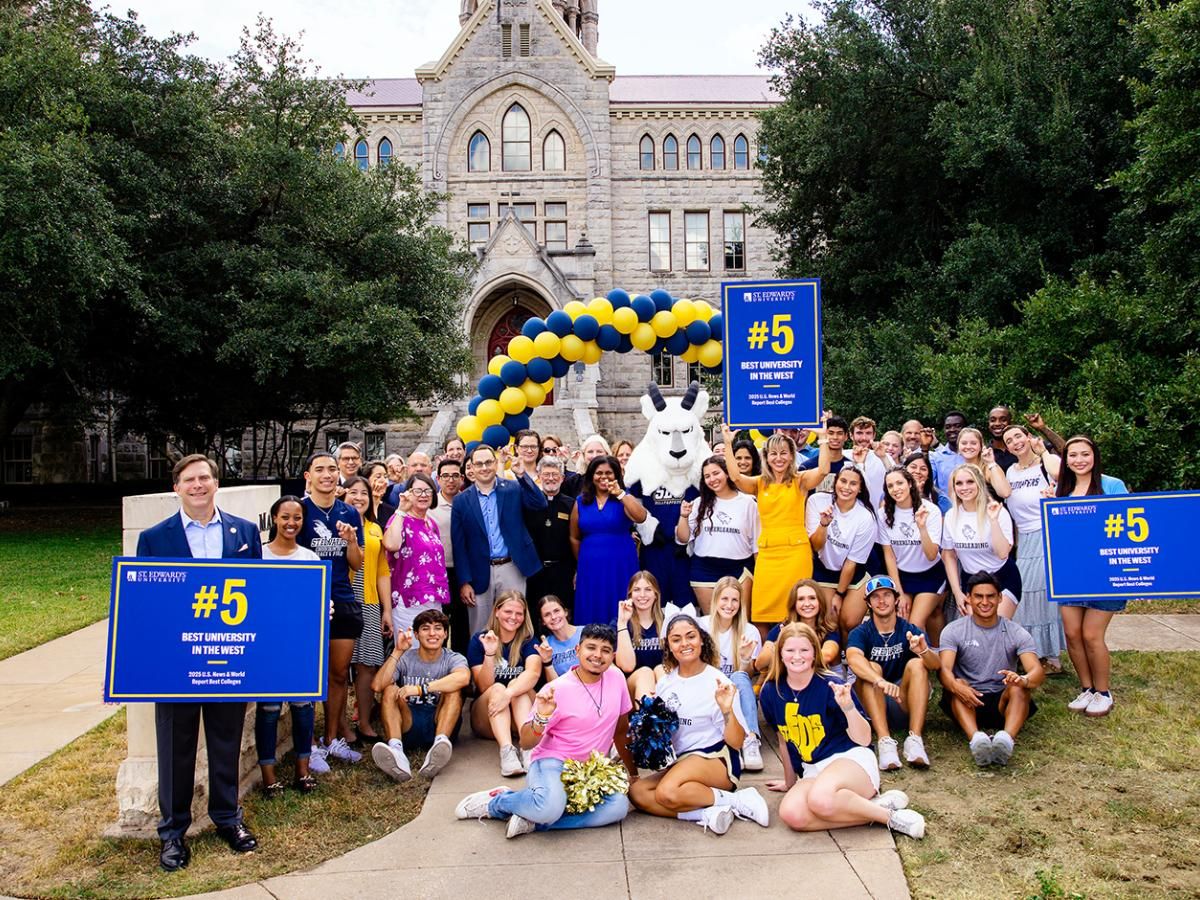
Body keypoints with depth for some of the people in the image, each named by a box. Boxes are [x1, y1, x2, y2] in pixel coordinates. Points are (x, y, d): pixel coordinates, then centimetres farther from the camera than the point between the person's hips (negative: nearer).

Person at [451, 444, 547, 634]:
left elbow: (540, 503, -12)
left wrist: (521, 475, -20)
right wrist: (464, 582, -3)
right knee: (480, 633, 8)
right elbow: (459, 545, 1)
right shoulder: (462, 501, 2)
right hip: (480, 574, 0)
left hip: (511, 569, 0)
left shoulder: (513, 489, 3)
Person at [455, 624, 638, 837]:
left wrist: (633, 773, 20)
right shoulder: (556, 691, -11)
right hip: (553, 761, -5)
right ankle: (494, 802, -5)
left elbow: (621, 730, 14)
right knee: (550, 808, -38)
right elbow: (525, 743, -10)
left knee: (619, 806, -28)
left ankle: (533, 820, -17)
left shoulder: (615, 677, 1)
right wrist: (542, 717, -30)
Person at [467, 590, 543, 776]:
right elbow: (484, 686, -11)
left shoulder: (528, 641, -2)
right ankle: (507, 750, -51)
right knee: (497, 688, -29)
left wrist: (508, 694, -41)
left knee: (517, 685, -28)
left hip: (520, 718, 0)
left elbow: (533, 673, -23)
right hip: (487, 719, 0)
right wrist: (489, 654, -27)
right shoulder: (479, 640, -2)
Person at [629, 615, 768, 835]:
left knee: (667, 792, -32)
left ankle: (733, 800, -14)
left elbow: (736, 742, -10)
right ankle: (707, 813, -22)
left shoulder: (718, 683, -9)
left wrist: (727, 709, -27)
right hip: (680, 763, 6)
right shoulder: (665, 682, 6)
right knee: (636, 792, -20)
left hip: (717, 758, -6)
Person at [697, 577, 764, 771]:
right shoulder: (702, 626, -6)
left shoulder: (750, 632, -2)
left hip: (737, 697, 1)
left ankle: (751, 741, -42)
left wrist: (746, 658, -27)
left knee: (739, 677, -31)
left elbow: (747, 675, -5)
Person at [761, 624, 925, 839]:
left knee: (821, 799, -39)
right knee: (791, 815, -30)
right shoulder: (771, 692, 1)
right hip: (812, 772, 5)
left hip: (851, 758, -5)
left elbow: (864, 739, -10)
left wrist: (848, 706, -28)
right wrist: (790, 782, 26)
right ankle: (876, 804, -15)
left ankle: (889, 815, -13)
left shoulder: (830, 686, -11)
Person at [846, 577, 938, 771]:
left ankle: (914, 740, -34)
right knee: (871, 667, -27)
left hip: (903, 704, 1)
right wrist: (880, 681, -49)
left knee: (917, 664, -22)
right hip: (871, 706, -1)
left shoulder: (910, 631, -2)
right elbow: (854, 659, -29)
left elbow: (935, 664, -19)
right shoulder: (860, 633, -5)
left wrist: (924, 650, -43)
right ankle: (884, 741, -40)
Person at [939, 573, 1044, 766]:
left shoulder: (1016, 633, 3)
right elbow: (945, 669, -15)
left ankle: (1007, 738, -53)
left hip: (1003, 702, 1)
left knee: (1019, 687, -30)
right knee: (957, 684, -32)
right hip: (965, 704, 0)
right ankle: (976, 738, -53)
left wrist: (1023, 680, -38)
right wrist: (956, 686, -40)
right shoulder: (953, 631, 0)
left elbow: (1037, 671, -12)